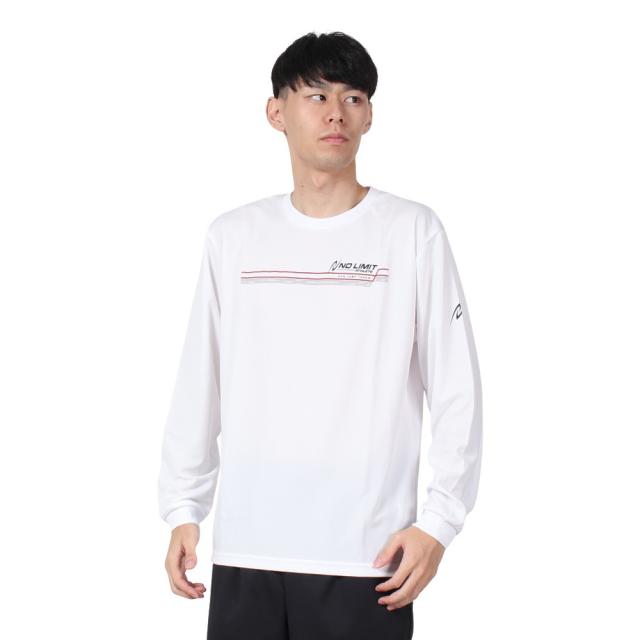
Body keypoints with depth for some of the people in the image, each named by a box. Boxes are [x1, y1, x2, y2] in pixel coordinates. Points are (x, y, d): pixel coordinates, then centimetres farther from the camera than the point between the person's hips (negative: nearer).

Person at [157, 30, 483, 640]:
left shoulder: (413, 231, 1)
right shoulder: (231, 235, 9)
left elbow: (456, 394, 0)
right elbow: (198, 388, 12)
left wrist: (437, 521, -7)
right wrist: (182, 510, 8)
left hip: (364, 559, -2)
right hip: (244, 551, 3)